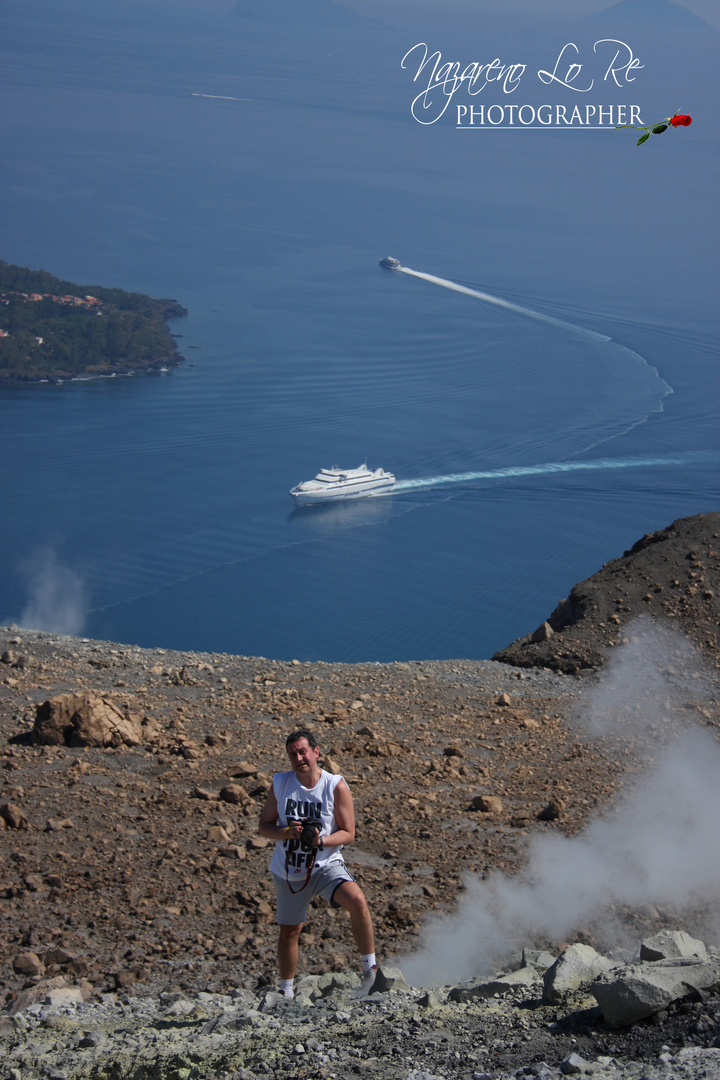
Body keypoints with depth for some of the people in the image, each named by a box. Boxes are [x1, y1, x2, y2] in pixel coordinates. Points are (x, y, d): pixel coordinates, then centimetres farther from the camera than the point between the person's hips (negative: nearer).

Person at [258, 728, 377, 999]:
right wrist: (287, 832, -19)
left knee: (357, 901, -30)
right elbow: (264, 827, 3)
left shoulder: (336, 787, -10)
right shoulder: (280, 784, -2)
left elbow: (348, 833, -7)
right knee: (289, 932, 15)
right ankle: (286, 991, 36)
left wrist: (321, 840, -26)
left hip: (326, 866, -3)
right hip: (288, 872, 3)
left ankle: (370, 967, -17)